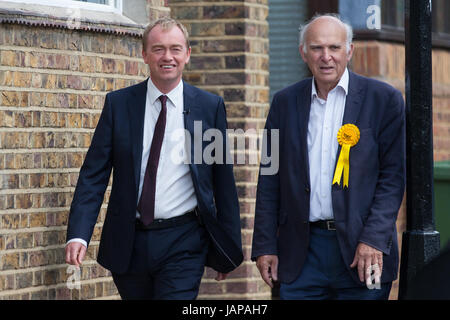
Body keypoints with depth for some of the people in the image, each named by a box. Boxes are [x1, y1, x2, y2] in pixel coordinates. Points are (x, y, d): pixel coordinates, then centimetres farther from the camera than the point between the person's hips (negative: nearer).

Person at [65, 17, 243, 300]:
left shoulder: (210, 106, 2)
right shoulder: (118, 104, 4)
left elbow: (224, 182, 6)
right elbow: (94, 174, 1)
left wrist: (228, 249, 7)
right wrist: (78, 234, -13)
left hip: (183, 244, -2)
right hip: (128, 244, 2)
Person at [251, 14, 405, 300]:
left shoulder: (384, 99, 1)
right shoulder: (285, 102, 10)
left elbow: (393, 175, -2)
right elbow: (270, 179, 11)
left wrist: (373, 240, -12)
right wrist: (265, 246, 5)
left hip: (360, 252, -2)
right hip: (301, 251, 2)